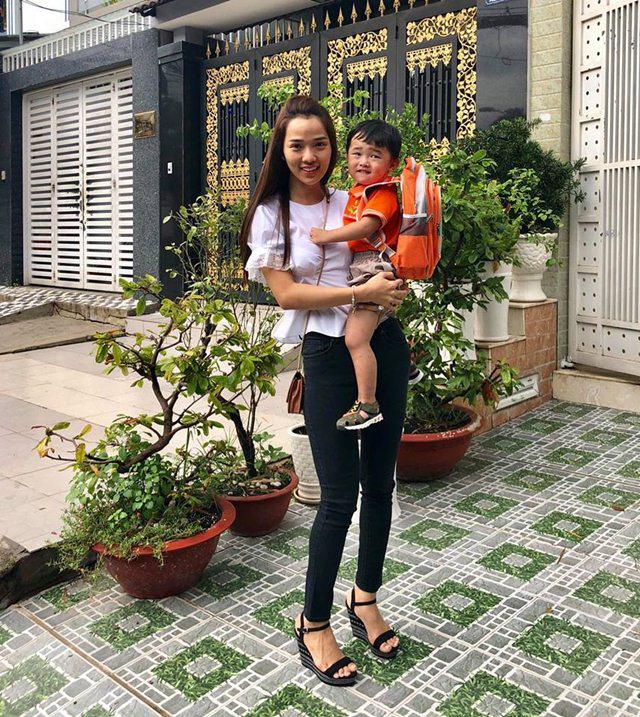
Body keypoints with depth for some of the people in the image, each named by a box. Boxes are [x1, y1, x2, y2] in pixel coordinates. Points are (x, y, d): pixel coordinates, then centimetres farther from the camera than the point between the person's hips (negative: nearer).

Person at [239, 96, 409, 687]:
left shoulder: (355, 203, 11)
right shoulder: (271, 215, 1)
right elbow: (287, 293, -8)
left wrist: (398, 280, -3)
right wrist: (362, 292, -17)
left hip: (384, 345, 4)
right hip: (328, 355, -4)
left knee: (380, 485, 10)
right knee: (340, 496, -4)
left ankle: (366, 599, 31)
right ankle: (314, 625, 15)